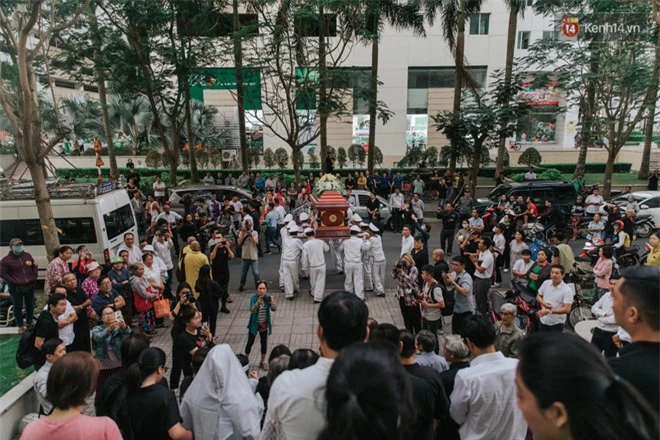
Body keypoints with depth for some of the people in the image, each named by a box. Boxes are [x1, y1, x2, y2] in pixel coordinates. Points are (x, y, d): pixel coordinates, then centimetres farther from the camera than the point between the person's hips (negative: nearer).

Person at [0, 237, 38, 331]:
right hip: (16, 288, -4)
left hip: (30, 286, 4)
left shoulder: (27, 255, 5)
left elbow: (35, 267, 14)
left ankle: (29, 322, 31)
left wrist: (34, 277, 1)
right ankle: (20, 326, 20)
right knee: (18, 307, 6)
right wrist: (14, 281, -15)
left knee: (30, 305, 15)